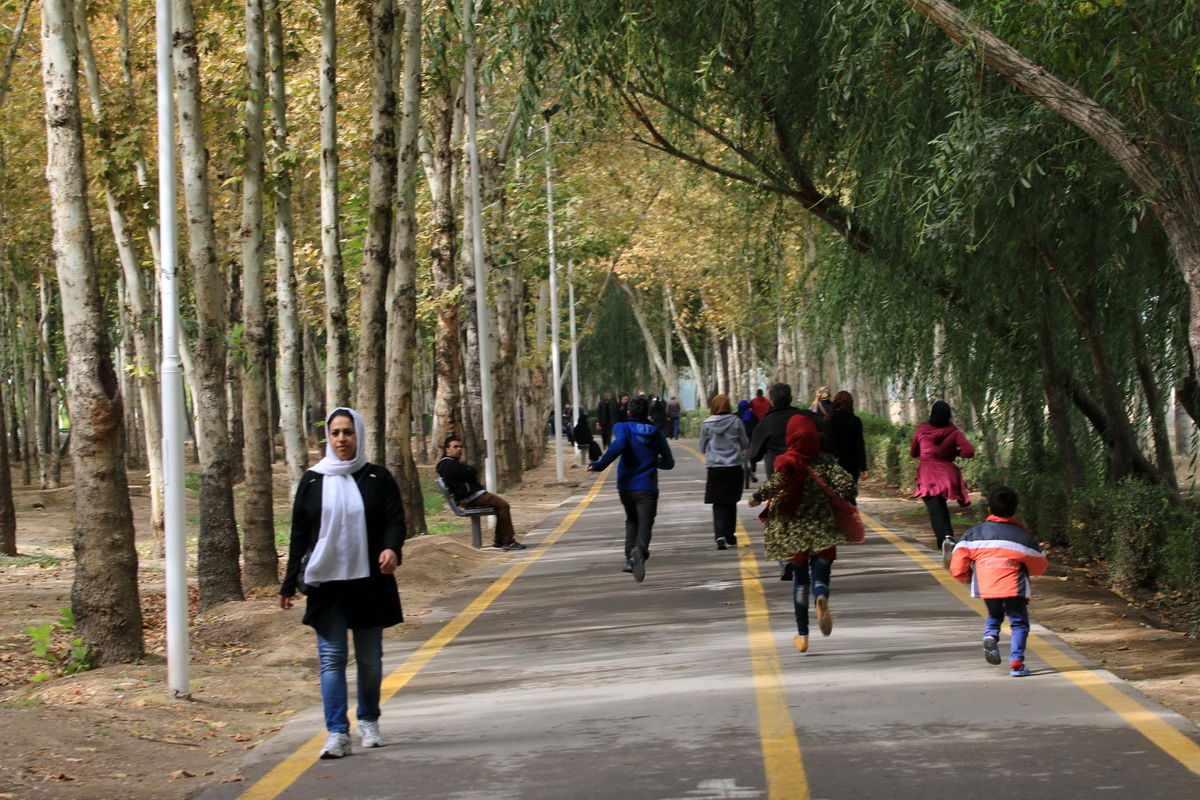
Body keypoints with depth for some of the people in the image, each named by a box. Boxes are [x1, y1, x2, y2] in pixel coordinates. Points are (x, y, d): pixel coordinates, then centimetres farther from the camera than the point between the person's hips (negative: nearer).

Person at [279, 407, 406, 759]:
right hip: (325, 583, 0)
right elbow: (299, 535, 8)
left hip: (369, 582, 0)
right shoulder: (312, 481, 6)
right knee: (332, 657, -6)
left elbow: (395, 519, -1)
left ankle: (368, 722, 25)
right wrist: (289, 583, 5)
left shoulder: (378, 479, 3)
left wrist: (392, 548, -23)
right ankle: (337, 733, -8)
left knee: (370, 657, 7)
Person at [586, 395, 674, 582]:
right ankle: (639, 550, -41)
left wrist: (599, 465, -19)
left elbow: (618, 446, -23)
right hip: (647, 488, -1)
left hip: (626, 486, 1)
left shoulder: (623, 427, 0)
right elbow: (669, 463, 12)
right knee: (645, 524, -11)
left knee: (632, 521, 24)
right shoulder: (656, 432, 8)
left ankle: (630, 558, 16)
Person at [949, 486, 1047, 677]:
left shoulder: (974, 534, 6)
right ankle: (1016, 662, -6)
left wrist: (970, 578, 22)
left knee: (994, 615, 26)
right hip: (1014, 588, -2)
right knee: (1019, 623, 9)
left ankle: (990, 635, -6)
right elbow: (1039, 567, 11)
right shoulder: (1024, 536, 3)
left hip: (986, 588, 2)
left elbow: (957, 568, 3)